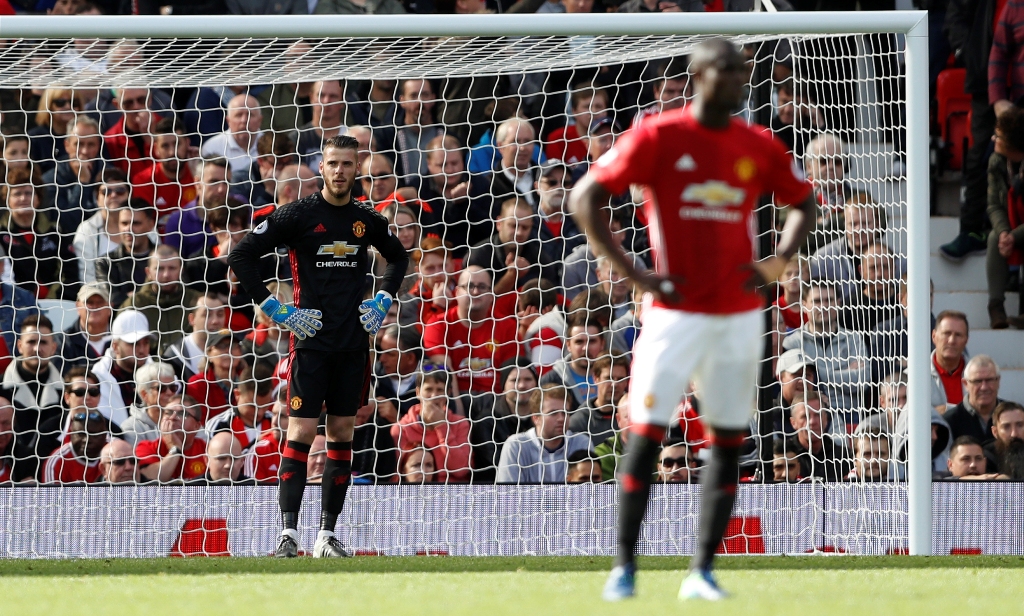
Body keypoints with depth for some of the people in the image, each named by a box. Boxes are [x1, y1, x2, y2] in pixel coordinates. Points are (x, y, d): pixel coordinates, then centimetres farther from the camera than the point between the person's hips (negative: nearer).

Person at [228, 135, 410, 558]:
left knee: (342, 435, 6)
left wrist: (383, 301, 13)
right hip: (312, 340, -5)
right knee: (301, 432, -10)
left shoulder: (367, 220, 8)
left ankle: (327, 535, 10)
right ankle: (288, 533, -11)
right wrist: (274, 309, -8)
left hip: (353, 344, 5)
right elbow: (241, 256, -4)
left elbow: (399, 257, 29)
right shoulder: (298, 215, -5)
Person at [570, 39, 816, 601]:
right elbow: (586, 198, -7)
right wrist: (633, 273, -11)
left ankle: (701, 573, 10)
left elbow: (803, 203, 19)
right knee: (646, 434, -7)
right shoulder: (658, 137, -6)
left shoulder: (759, 148, 5)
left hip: (739, 316, 4)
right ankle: (624, 568, 1)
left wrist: (780, 260, 1)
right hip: (676, 314, -4)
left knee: (728, 442, 4)